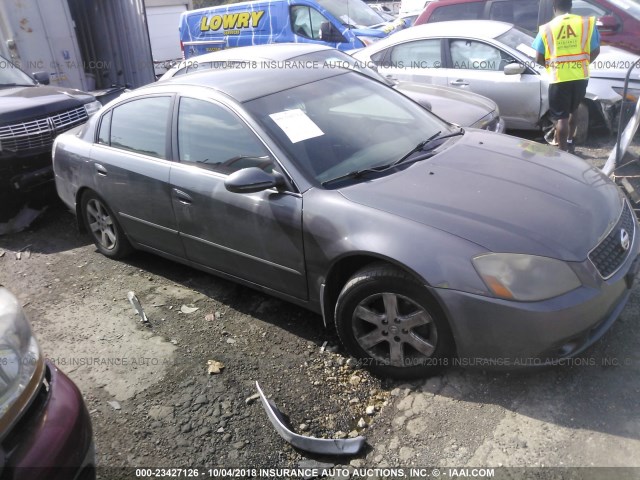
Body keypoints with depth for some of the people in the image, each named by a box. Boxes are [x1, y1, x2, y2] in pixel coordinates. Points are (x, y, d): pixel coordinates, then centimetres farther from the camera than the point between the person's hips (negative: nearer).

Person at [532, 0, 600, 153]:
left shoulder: (547, 28, -3)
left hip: (559, 79, -3)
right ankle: (570, 143, 36)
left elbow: (539, 59, -2)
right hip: (580, 77, 3)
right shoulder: (587, 22, 3)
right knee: (572, 112, 24)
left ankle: (563, 151, 0)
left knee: (561, 117, 1)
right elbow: (595, 50, 6)